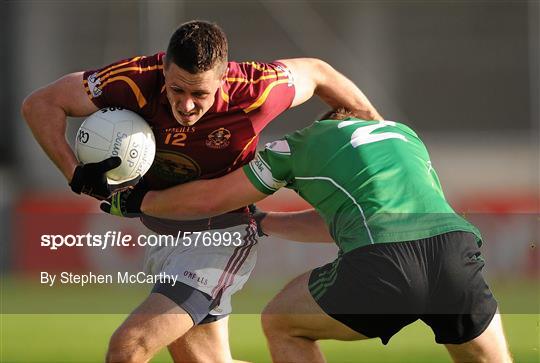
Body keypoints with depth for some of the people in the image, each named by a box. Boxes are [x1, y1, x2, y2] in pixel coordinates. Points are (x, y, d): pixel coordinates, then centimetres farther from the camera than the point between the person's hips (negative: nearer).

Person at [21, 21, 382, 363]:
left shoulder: (254, 90, -25)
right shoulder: (137, 81, -21)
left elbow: (316, 72, -4)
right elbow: (40, 104, -12)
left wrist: (375, 123, 10)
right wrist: (77, 174, -25)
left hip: (218, 237, -5)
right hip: (163, 232, 5)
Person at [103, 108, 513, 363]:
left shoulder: (299, 145, 24)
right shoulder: (404, 134, 35)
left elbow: (207, 199, 31)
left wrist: (136, 202, 47)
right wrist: (260, 221, 57)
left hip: (382, 263, -3)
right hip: (457, 249, 3)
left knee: (281, 322, 23)